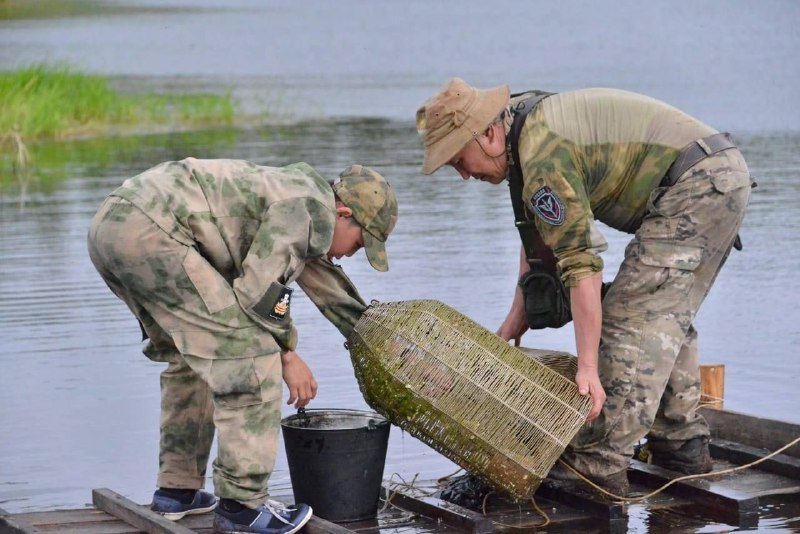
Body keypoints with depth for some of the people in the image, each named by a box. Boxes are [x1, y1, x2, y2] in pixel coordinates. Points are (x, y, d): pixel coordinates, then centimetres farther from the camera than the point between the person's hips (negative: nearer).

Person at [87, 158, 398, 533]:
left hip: (110, 226, 11)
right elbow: (260, 289, -7)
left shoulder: (293, 199, 29)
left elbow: (332, 289, 39)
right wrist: (287, 356, 8)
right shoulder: (312, 206, -1)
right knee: (248, 349, -7)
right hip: (148, 231, -11)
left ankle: (176, 489, 27)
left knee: (192, 356, 25)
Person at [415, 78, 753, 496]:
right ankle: (683, 445, 25)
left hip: (693, 186, -11)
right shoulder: (531, 124, 13)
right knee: (667, 318, 19)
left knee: (633, 317, -10)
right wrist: (519, 313, 22)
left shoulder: (544, 159, -20)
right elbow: (540, 234, 22)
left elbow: (581, 263, -24)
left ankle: (599, 464, -11)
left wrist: (587, 367, -23)